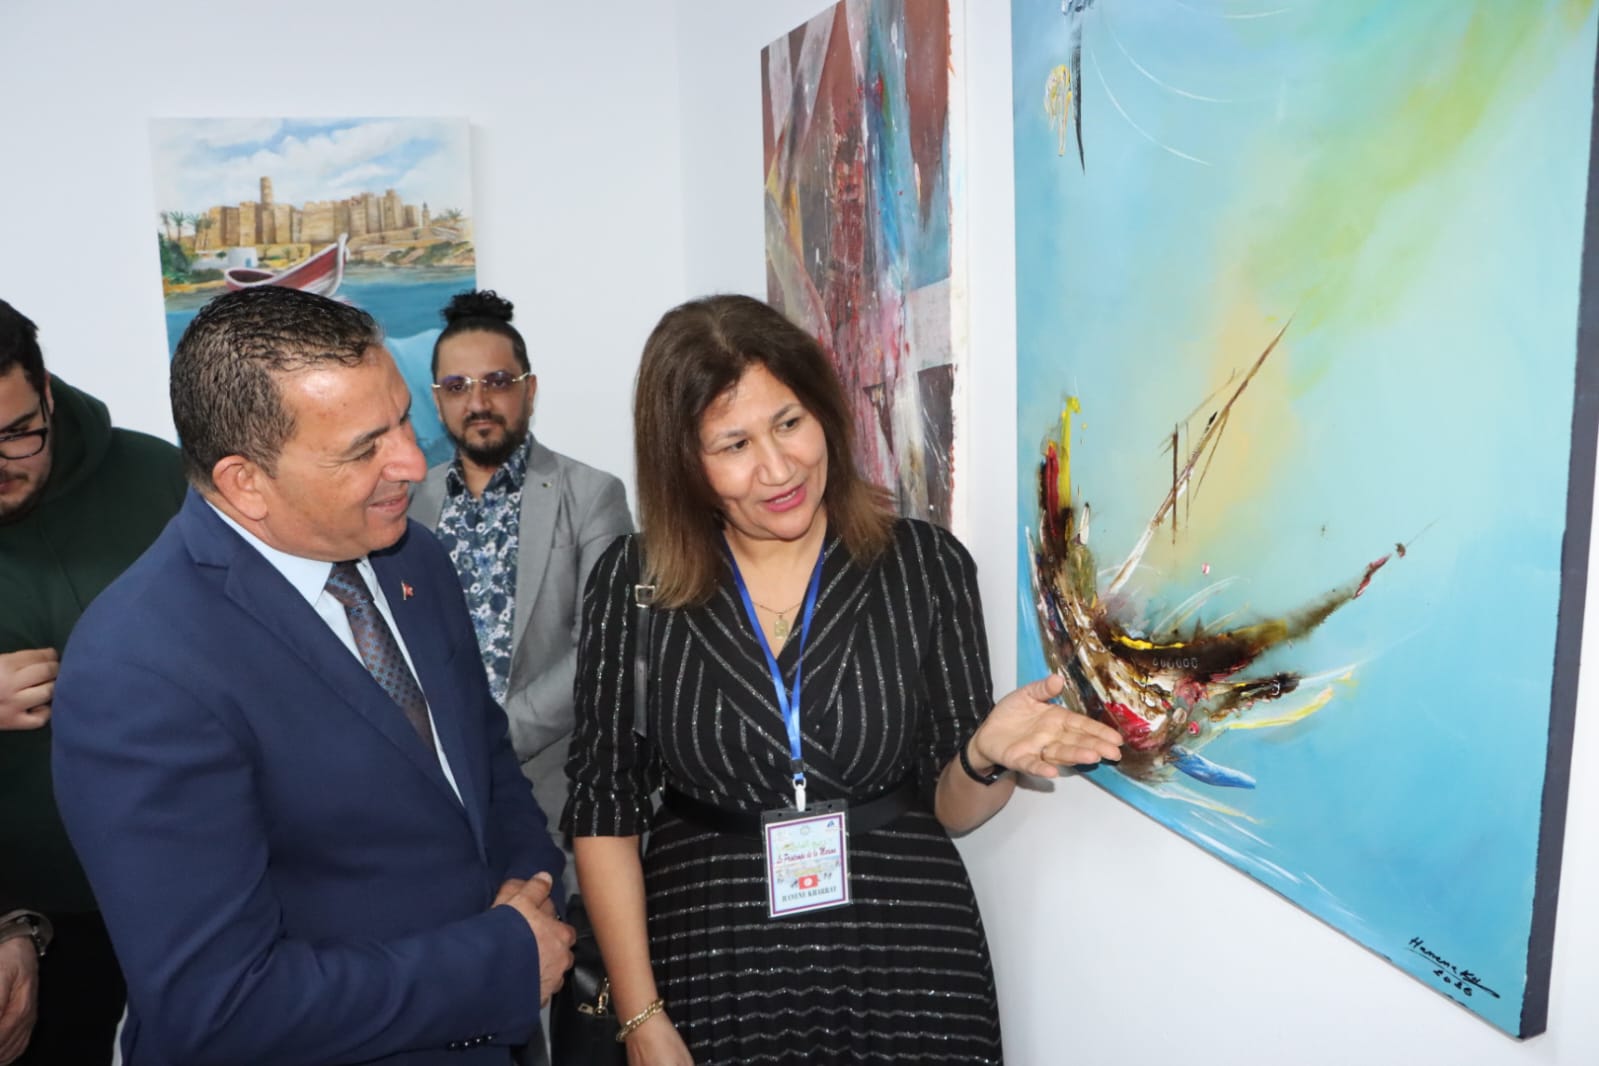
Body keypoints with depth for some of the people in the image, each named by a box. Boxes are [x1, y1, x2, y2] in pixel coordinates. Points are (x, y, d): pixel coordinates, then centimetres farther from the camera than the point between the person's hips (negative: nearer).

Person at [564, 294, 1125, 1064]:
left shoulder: (926, 565, -7)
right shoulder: (632, 583, -7)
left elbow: (949, 808, 0)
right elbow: (605, 804, -2)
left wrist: (986, 758, -21)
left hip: (906, 964, 0)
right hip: (710, 969, 0)